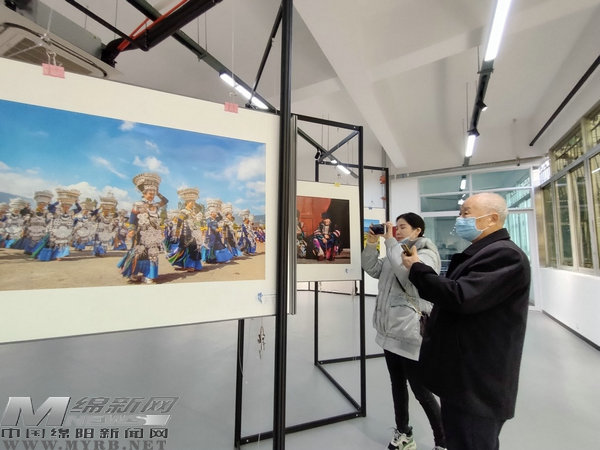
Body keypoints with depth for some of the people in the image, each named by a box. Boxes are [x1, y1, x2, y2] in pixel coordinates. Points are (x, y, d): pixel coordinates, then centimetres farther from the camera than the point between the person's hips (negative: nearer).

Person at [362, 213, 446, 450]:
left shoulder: (426, 254, -10)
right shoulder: (396, 253, 13)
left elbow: (407, 272, -30)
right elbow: (371, 268, 11)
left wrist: (390, 242, -23)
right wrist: (372, 243, -1)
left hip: (410, 333, -8)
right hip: (390, 330, 8)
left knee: (421, 391, 6)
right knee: (397, 385, 20)